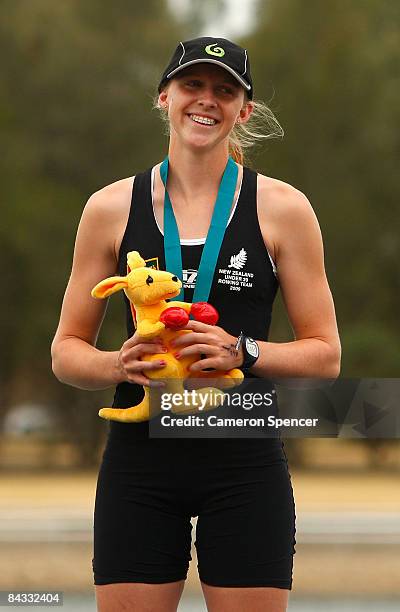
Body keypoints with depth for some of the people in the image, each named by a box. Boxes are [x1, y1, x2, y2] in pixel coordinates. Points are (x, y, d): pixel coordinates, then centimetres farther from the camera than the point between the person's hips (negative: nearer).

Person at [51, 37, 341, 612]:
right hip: (139, 457, 1)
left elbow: (325, 354, 3)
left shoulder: (281, 208, 2)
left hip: (245, 462, -1)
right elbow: (67, 350, 9)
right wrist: (119, 364, -13)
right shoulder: (112, 208, 5)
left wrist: (242, 352, -15)